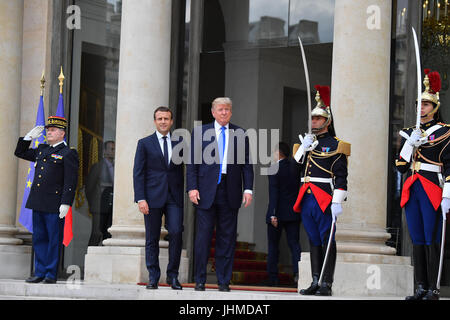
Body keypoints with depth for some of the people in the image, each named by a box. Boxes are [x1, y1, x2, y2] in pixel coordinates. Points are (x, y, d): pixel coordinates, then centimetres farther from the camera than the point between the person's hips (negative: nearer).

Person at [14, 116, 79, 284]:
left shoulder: (68, 154, -4)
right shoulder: (41, 150, 17)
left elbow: (70, 182, -10)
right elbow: (20, 152, 28)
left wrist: (66, 203, -17)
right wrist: (29, 137, 16)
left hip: (54, 206, -7)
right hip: (38, 203, 7)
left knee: (54, 240, -1)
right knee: (39, 238, 9)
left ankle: (51, 274, 4)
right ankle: (40, 272, 15)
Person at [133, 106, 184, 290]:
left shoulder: (179, 143, 13)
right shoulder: (145, 144, 6)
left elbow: (182, 170, 15)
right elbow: (138, 173, 1)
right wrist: (140, 199, -8)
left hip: (174, 198, 1)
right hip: (153, 197, -1)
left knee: (176, 233, -12)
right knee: (152, 239, 1)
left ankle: (172, 275, 0)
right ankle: (153, 278, 9)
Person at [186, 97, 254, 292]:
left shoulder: (240, 134, 10)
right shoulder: (200, 132, 7)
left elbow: (246, 164, 10)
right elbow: (192, 162, 4)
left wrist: (248, 189, 0)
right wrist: (192, 187, -6)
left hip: (230, 193, 1)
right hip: (206, 191, -1)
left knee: (227, 237, 3)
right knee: (203, 236, -1)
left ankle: (223, 281, 9)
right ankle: (199, 280, 7)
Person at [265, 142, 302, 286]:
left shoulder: (274, 169, -11)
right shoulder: (296, 167, 5)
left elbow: (273, 193, -16)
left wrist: (273, 214, -17)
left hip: (278, 213, -4)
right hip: (294, 213, 4)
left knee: (273, 246, 6)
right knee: (294, 243, 5)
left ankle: (273, 278, 7)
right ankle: (298, 270, -17)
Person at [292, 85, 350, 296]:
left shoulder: (335, 145, -3)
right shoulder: (307, 143, 17)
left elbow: (341, 178, -9)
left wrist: (337, 202, -17)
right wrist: (303, 148, -3)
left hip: (325, 198, -7)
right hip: (307, 198, 7)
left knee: (327, 241, -5)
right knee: (314, 241, 10)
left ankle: (327, 284, -5)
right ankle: (315, 282, 13)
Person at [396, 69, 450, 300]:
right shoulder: (410, 132, 15)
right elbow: (401, 166, 11)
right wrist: (410, 143, -4)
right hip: (411, 191, 6)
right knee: (417, 241, 7)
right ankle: (421, 288, 10)